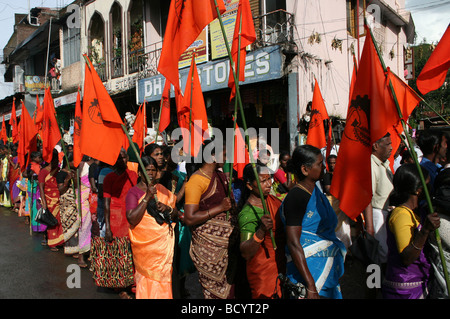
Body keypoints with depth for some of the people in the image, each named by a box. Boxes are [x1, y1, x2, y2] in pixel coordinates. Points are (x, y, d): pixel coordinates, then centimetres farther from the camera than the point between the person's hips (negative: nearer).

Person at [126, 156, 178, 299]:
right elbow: (132, 219, -19)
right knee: (146, 277, 2)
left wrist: (167, 208, -10)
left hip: (164, 242, 4)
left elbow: (176, 214, 12)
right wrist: (148, 197, -21)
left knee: (163, 276, 12)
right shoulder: (134, 192, -6)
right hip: (145, 243, -4)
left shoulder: (162, 189, 10)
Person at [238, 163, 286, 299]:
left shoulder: (272, 199, 2)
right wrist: (261, 231, -46)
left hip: (281, 265, 8)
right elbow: (245, 253, -32)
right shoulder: (247, 214, -24)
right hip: (263, 271, -8)